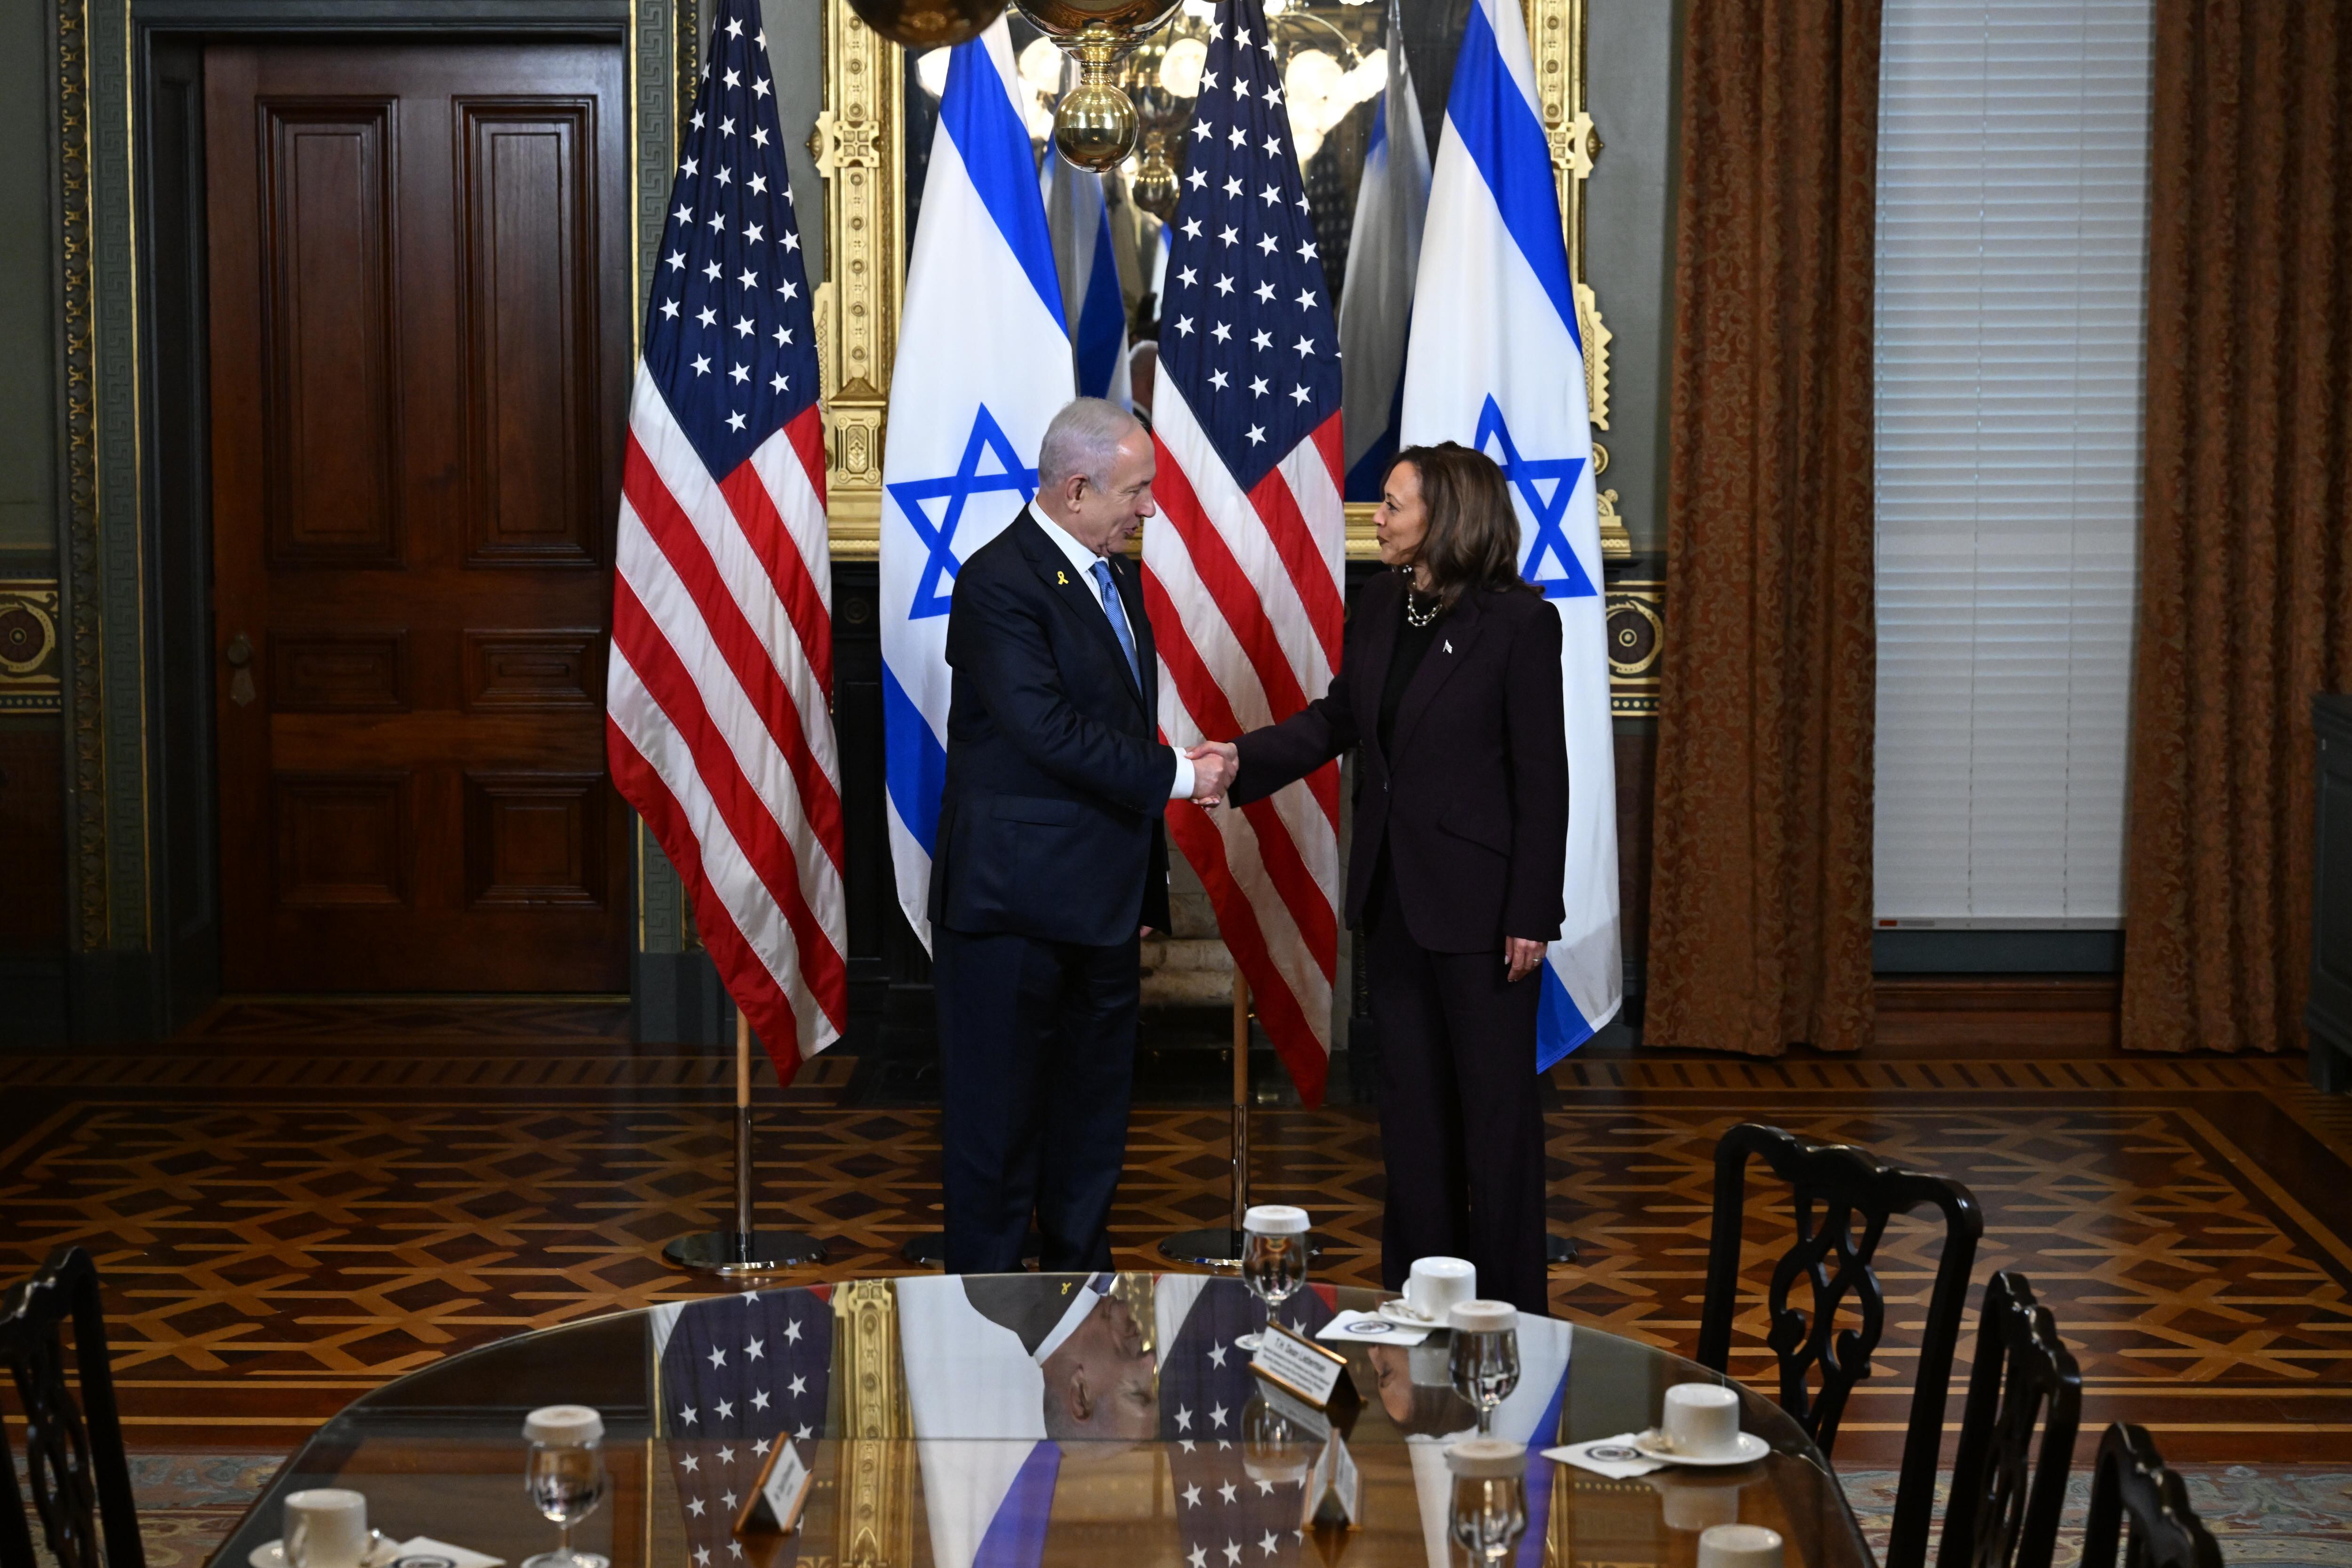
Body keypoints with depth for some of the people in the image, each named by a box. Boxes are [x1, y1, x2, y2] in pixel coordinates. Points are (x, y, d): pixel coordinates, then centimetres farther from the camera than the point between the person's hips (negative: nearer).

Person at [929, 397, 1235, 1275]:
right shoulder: (998, 582, -16)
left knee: (1093, 1112, 15)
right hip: (1014, 903, -9)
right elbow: (1051, 731, -24)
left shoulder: (1113, 576, 13)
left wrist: (1145, 887, 17)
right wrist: (1178, 775, -18)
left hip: (1101, 904, 9)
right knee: (999, 1114, 1)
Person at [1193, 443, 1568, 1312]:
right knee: (1410, 1093, 13)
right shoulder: (1380, 604, 5)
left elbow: (1541, 776, -13)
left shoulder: (1517, 621, -14)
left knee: (1494, 1100, 3)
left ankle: (1508, 1304, 13)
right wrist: (1244, 759, -1)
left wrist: (1531, 915, -14)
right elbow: (1338, 718, 15)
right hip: (1393, 886, 7)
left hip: (1477, 897, -7)